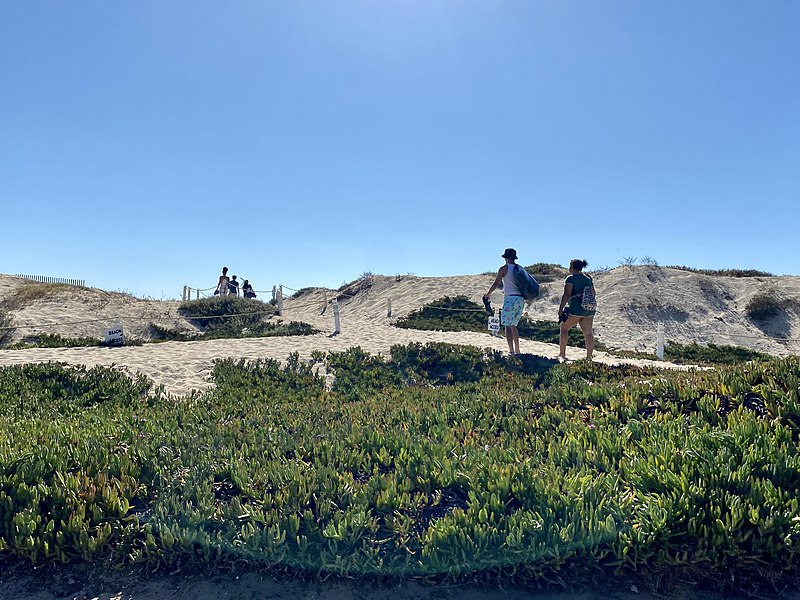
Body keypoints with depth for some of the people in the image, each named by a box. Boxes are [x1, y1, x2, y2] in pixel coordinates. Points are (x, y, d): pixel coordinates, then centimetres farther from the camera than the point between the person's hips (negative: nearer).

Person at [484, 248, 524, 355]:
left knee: (508, 326, -7)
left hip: (511, 298, -7)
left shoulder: (504, 269, -2)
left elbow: (496, 284, -1)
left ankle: (511, 351, -16)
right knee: (513, 326, 18)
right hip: (521, 299, 7)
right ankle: (517, 350, 19)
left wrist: (487, 294, 14)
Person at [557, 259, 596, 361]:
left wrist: (560, 309, -11)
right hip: (589, 309, 6)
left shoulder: (571, 279, -6)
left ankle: (562, 354, 6)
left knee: (564, 329, 8)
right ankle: (589, 356, 7)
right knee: (588, 333, 7)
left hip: (575, 308, -6)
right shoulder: (588, 279, 14)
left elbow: (566, 295, -14)